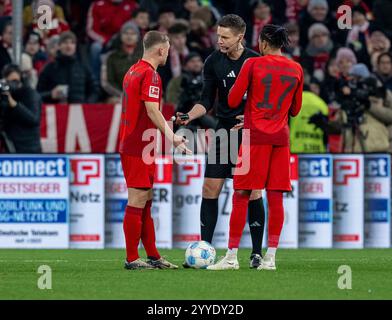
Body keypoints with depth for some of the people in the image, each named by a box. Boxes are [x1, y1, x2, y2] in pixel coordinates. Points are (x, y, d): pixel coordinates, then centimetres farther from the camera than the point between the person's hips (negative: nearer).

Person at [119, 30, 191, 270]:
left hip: (129, 143, 10)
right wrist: (173, 138, -16)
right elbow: (152, 111, -20)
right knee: (138, 201, -6)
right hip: (140, 148, -10)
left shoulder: (133, 71, 15)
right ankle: (132, 259, -4)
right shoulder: (150, 74, -14)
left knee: (146, 201, 12)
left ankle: (153, 256, 16)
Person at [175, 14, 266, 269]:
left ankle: (257, 252, 5)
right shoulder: (213, 62, 2)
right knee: (210, 189, -2)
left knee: (253, 191, -3)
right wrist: (188, 117, -11)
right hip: (224, 131, 3)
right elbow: (207, 101, 6)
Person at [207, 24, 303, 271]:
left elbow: (233, 101, -2)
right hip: (281, 138, 4)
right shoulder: (296, 69, 8)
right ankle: (270, 258, 0)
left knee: (241, 196, 0)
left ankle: (232, 257, -2)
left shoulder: (253, 65, -4)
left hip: (255, 137, -4)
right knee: (276, 197, 3)